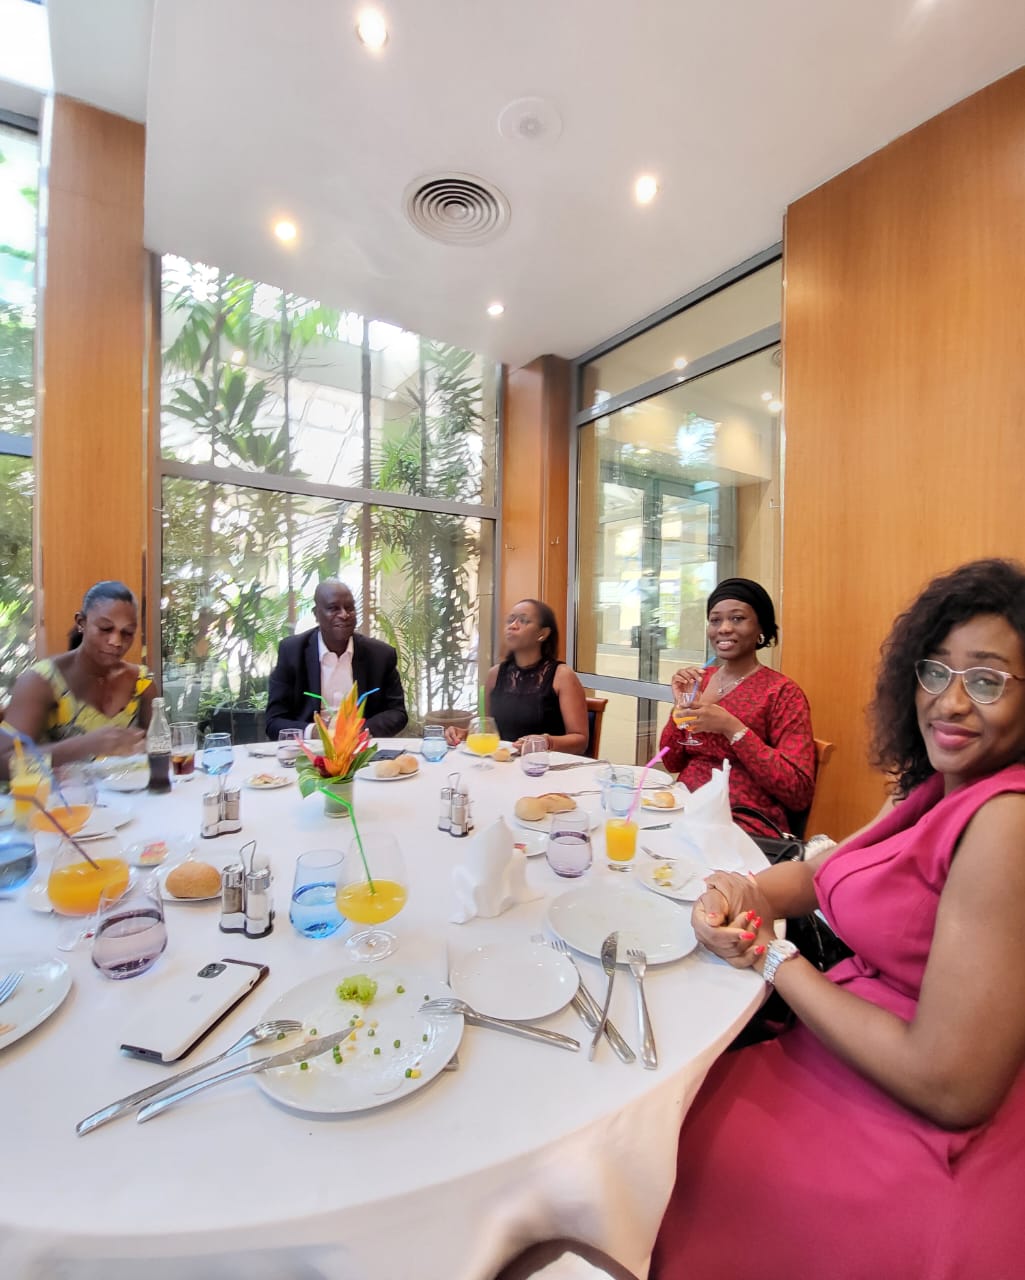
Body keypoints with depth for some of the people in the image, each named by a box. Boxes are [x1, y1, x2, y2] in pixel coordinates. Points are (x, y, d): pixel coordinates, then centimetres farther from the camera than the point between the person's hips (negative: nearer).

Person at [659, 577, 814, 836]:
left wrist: (731, 728, -20)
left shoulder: (781, 692, -7)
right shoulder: (700, 679, 8)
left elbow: (800, 793, -13)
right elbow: (672, 763, 10)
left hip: (744, 826, -5)